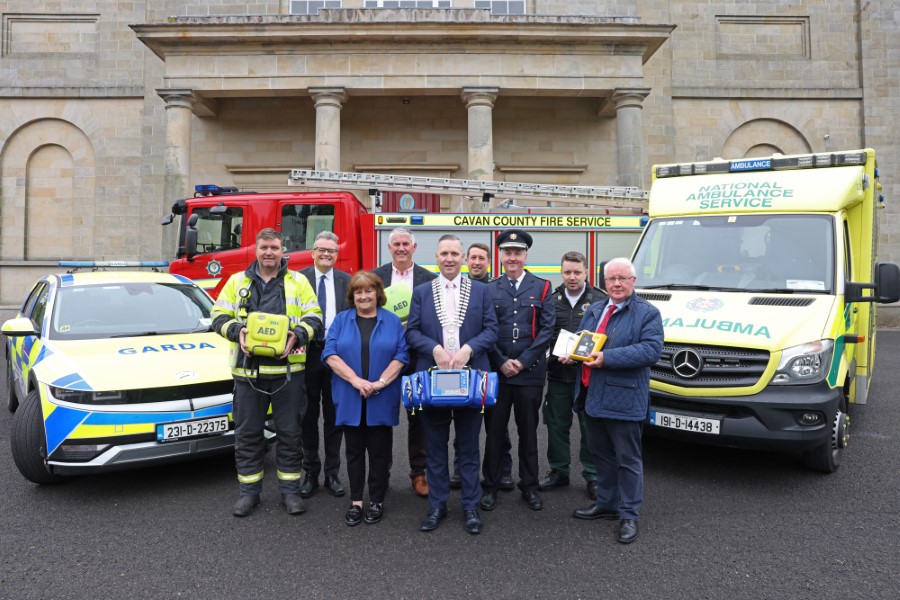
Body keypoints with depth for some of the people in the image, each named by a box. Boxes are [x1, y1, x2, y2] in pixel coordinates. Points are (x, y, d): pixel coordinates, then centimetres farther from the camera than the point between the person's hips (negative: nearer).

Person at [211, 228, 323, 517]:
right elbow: (219, 317, 9)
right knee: (247, 433, 9)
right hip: (247, 370, 1)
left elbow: (314, 317, 3)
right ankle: (249, 491, 23)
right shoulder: (237, 281, 10)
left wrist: (297, 334, -16)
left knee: (290, 432, 7)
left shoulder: (298, 281, 7)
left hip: (287, 369, -1)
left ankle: (290, 489, 21)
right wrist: (237, 331, -11)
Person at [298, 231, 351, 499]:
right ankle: (311, 473, 23)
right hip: (307, 354, -1)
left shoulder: (347, 281, 5)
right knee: (308, 416, 10)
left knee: (334, 416, 9)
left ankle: (332, 473, 20)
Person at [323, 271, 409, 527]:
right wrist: (355, 380, -15)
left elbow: (401, 355, -2)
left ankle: (377, 501, 18)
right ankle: (356, 502, 18)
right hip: (350, 399, 1)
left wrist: (381, 382, -15)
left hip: (382, 400, -1)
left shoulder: (393, 321, 5)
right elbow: (330, 353, -4)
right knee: (354, 451, 9)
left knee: (379, 452, 6)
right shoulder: (341, 320, 7)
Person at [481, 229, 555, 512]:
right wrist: (501, 362, -8)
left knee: (528, 430, 10)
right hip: (496, 371, 0)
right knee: (495, 430, 7)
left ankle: (529, 486, 23)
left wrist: (523, 361, -9)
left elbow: (547, 329, -2)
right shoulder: (489, 290, 5)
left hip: (530, 372, 0)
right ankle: (491, 486, 18)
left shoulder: (542, 287, 4)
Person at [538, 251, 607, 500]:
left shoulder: (600, 300, -1)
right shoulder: (552, 300, 6)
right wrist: (556, 353, -7)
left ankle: (593, 476, 20)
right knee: (556, 425, 12)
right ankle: (558, 472, 27)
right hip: (557, 375, 3)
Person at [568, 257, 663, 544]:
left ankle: (629, 515, 15)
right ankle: (606, 503, 34)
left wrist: (607, 357, -25)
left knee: (628, 460, 3)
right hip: (593, 397, 7)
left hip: (623, 400, -7)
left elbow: (651, 350, -19)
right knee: (601, 454, 18)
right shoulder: (593, 310, 15)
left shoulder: (647, 313, -7)